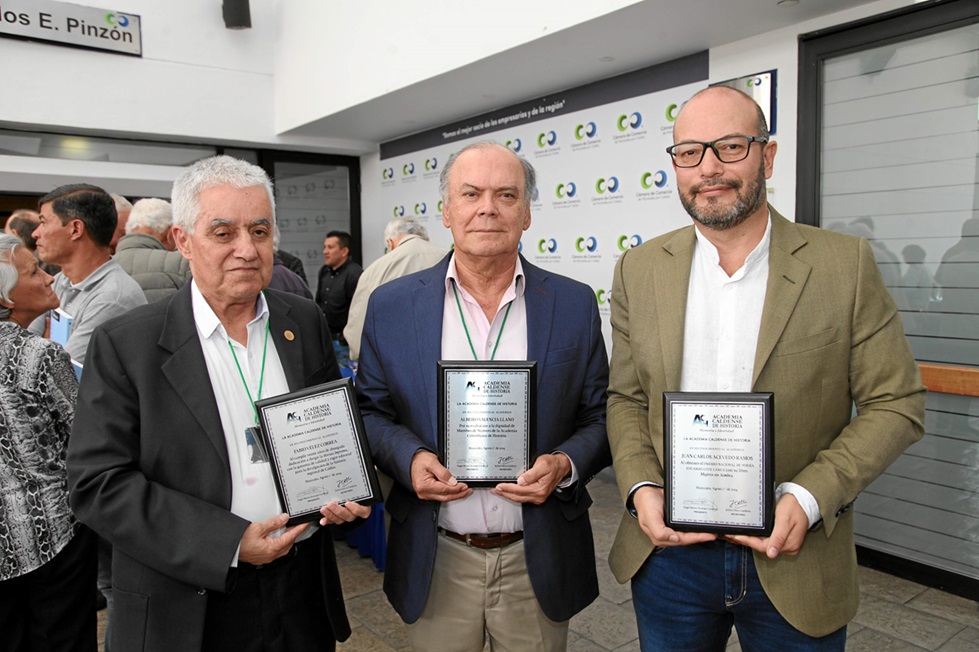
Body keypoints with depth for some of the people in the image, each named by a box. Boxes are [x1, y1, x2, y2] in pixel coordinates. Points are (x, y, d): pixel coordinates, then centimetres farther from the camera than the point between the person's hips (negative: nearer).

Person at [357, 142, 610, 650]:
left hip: (538, 563, 1)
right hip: (435, 562, 0)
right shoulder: (391, 305, -3)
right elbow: (370, 411, 5)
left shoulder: (575, 304, -3)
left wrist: (565, 466, -16)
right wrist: (407, 456, -14)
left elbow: (599, 417, 3)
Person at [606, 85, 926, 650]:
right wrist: (641, 488, -11)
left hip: (795, 565, -1)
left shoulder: (846, 264, -7)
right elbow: (627, 399, 5)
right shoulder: (639, 270, 0)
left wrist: (808, 497, -16)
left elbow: (896, 403, -5)